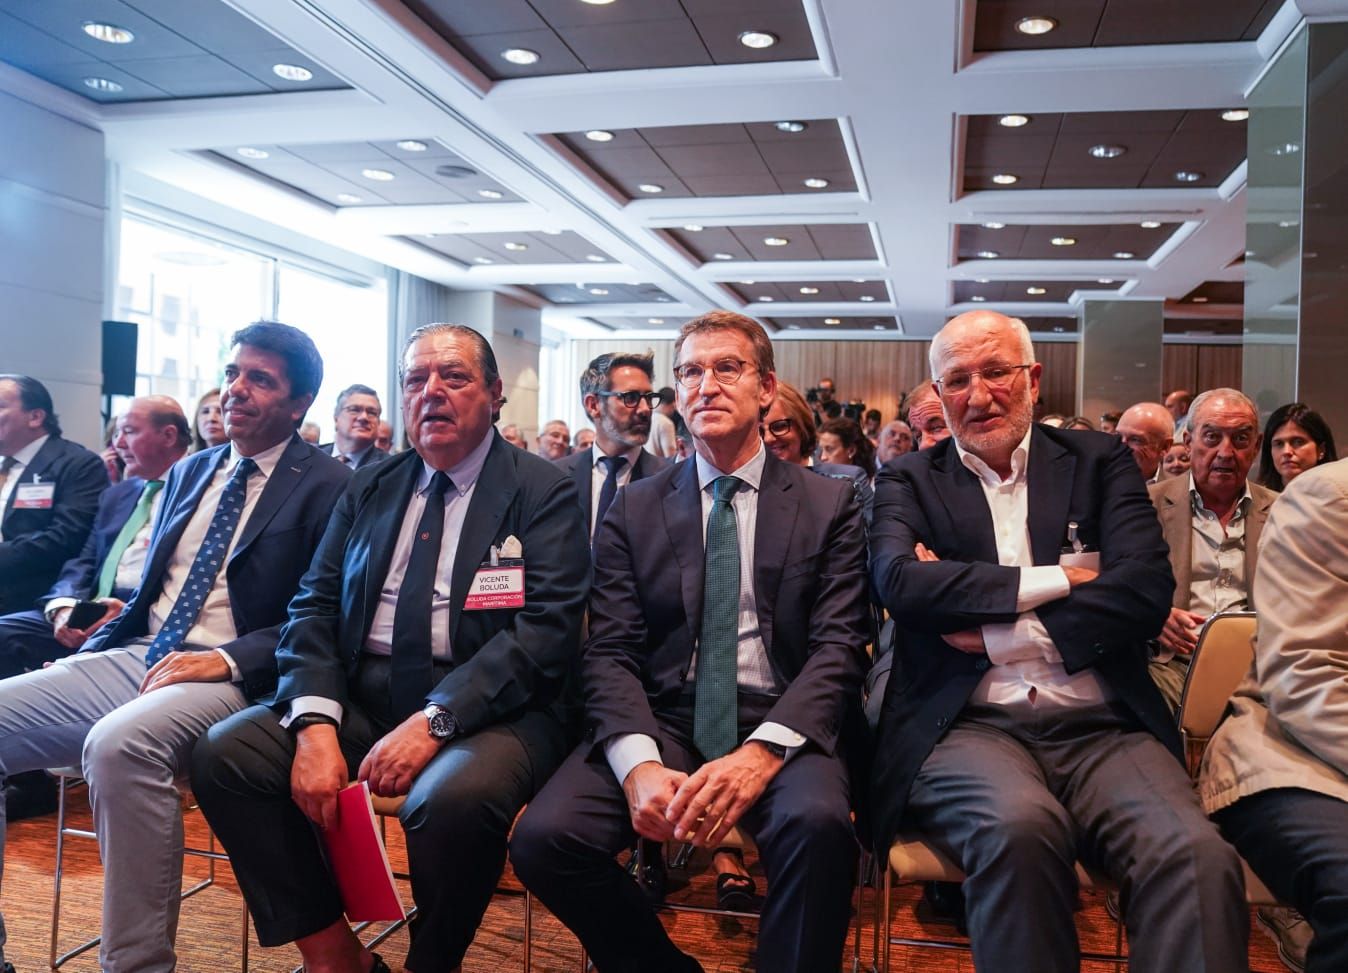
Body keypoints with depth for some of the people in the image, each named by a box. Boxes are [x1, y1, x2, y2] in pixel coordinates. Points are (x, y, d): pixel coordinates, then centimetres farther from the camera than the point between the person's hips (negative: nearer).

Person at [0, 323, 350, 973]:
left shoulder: (328, 488, -3)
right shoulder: (189, 472, 20)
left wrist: (229, 659, -21)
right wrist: (88, 653, 9)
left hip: (232, 678, -7)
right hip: (133, 656, 8)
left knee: (119, 743, -36)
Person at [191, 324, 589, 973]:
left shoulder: (544, 493, -1)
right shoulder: (369, 489, 14)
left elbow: (546, 629, -12)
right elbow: (313, 608, 8)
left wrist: (434, 721, -22)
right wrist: (315, 723, -11)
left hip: (481, 706, -5)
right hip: (360, 696, 5)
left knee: (453, 795, -35)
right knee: (224, 751, -16)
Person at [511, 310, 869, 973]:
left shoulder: (829, 506, 7)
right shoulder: (634, 509, 10)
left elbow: (838, 648, -2)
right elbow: (610, 652, 2)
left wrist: (762, 751, -20)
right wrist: (638, 764, -18)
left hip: (779, 726, -2)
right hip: (661, 721, 2)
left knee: (817, 822, -34)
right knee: (544, 836, -22)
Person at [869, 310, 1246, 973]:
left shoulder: (1099, 462, 14)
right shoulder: (908, 481, 12)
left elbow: (1147, 588, 0)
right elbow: (899, 582, -8)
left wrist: (997, 633, -7)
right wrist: (1058, 579, -5)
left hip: (1103, 727, 1)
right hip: (967, 725, -1)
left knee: (1198, 856, -30)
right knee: (1019, 826, -34)